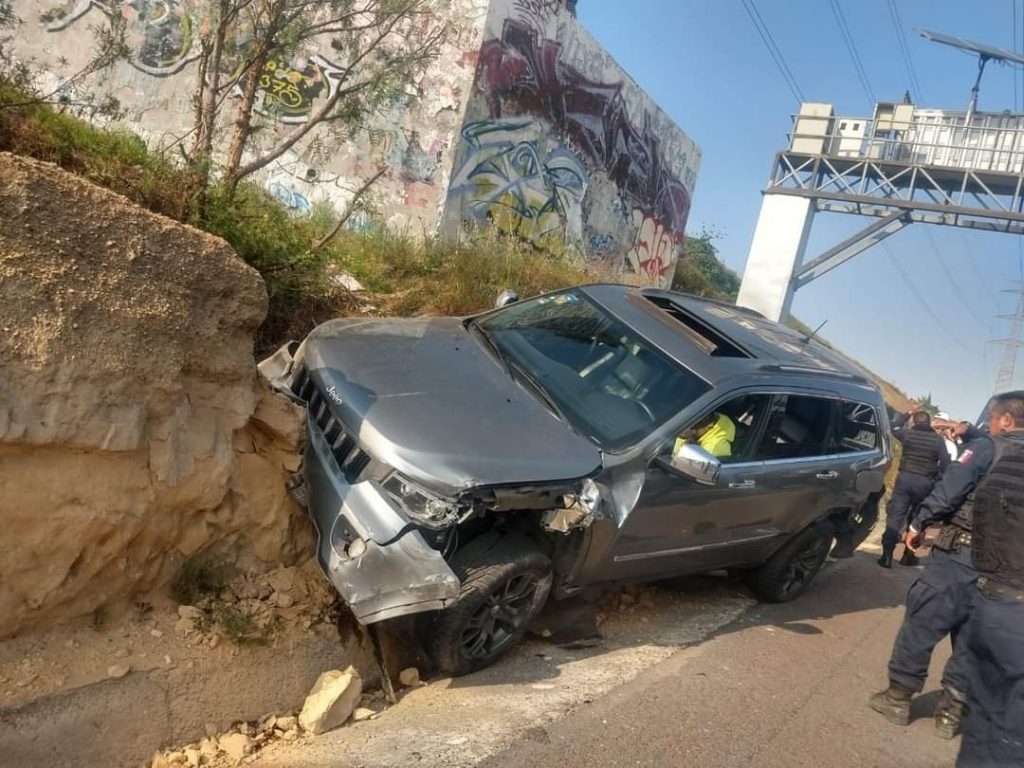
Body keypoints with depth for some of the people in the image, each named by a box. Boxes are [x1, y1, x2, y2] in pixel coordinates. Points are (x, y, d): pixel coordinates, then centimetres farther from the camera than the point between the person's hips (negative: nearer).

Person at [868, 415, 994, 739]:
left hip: (961, 553, -6)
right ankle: (951, 708, 20)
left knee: (922, 621, 3)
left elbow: (948, 490, -13)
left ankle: (899, 695, 10)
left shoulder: (985, 450, -7)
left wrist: (918, 522, -5)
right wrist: (970, 432, 33)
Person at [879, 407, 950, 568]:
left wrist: (908, 413, 27)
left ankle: (887, 555, -7)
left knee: (895, 516, -1)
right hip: (925, 482, 0)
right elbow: (945, 463, -1)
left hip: (905, 477, 0)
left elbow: (895, 428, 25)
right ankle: (908, 555, 15)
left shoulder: (908, 434, 2)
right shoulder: (938, 440, 1)